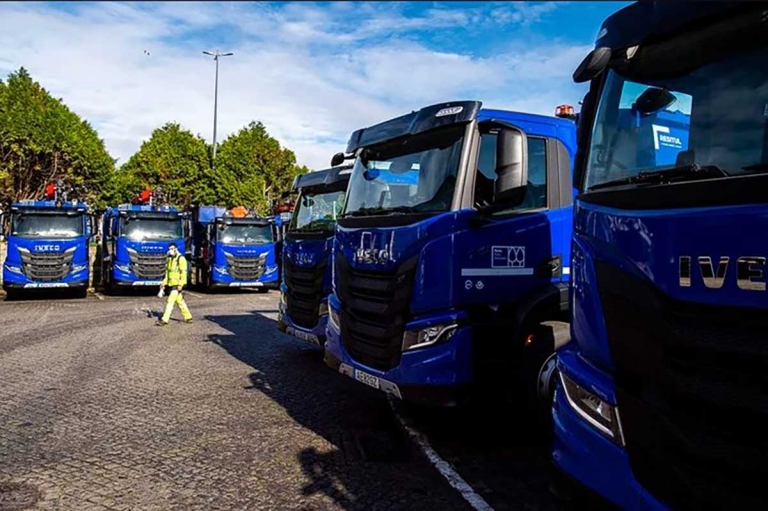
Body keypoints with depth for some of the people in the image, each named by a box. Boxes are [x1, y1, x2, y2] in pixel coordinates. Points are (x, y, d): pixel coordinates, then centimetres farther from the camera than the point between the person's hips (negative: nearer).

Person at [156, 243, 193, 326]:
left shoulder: (181, 259, -10)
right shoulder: (170, 259, 15)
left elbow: (183, 272, -16)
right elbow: (167, 273, 20)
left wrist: (180, 284, -21)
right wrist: (164, 283, 12)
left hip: (177, 285, -9)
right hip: (172, 284, 9)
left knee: (170, 301, -11)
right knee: (180, 302, 14)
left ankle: (165, 320, -11)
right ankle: (188, 317, 23)